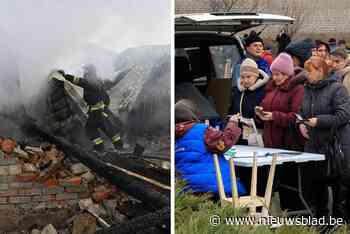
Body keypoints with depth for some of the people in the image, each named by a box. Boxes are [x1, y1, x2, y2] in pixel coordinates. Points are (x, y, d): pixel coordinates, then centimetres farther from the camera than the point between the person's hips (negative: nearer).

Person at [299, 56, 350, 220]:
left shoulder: (336, 89, -8)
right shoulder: (307, 91, 13)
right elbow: (302, 113, 23)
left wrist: (319, 121, -18)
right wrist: (301, 123, 2)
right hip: (313, 145, 7)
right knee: (314, 183, 12)